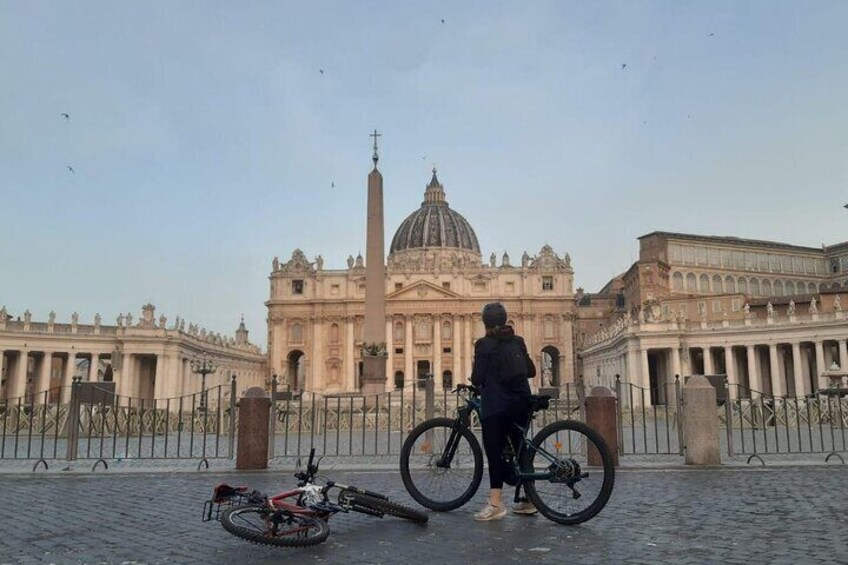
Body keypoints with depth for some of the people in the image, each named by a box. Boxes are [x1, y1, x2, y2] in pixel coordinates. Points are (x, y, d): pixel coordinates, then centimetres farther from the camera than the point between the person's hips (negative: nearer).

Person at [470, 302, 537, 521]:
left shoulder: (484, 344, -6)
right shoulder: (517, 342, 9)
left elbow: (477, 377, -10)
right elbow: (531, 371, 13)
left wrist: (478, 384, 12)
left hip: (495, 406, -6)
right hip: (520, 403, 6)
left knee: (494, 451, -4)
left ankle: (496, 503, -10)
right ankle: (529, 499, 20)